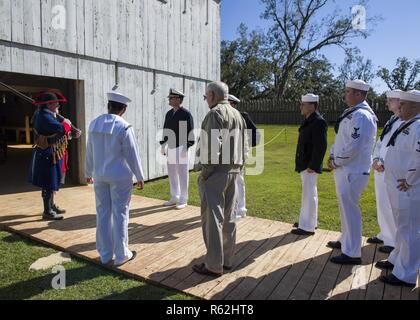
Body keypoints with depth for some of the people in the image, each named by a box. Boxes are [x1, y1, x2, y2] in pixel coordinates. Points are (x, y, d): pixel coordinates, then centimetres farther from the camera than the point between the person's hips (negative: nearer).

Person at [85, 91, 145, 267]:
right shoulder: (124, 127, -15)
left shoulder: (94, 124, 2)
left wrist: (88, 172, 22)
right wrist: (140, 177, -2)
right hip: (120, 176, -5)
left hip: (100, 175, 5)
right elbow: (132, 154, -12)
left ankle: (105, 254, 22)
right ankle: (121, 255, 14)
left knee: (102, 213, 12)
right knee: (120, 214, 4)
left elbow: (90, 151, 10)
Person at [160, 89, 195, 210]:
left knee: (183, 175, 2)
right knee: (172, 174, 14)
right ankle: (174, 197, 28)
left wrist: (186, 149, -16)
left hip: (181, 149, -7)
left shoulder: (186, 114, -9)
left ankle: (183, 200, 13)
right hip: (170, 149, 7)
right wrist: (163, 146, 14)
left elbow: (190, 133, -12)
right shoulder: (169, 113, 13)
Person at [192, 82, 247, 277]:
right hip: (233, 171, 9)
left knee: (212, 218, -1)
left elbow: (212, 146, -20)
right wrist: (237, 168, 17)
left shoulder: (215, 113, -11)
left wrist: (205, 172, -14)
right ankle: (227, 259, 26)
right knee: (228, 217, 14)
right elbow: (244, 146, 15)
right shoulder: (237, 114, 15)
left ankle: (214, 265, 7)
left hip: (216, 172, -8)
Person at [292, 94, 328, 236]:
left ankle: (308, 227, 6)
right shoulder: (309, 121, 14)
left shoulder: (318, 121, -16)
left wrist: (312, 166, -22)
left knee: (309, 194, -3)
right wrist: (303, 164, 16)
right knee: (309, 193, 18)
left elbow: (320, 147, -21)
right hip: (305, 164, 10)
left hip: (310, 165, -10)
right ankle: (309, 221, 31)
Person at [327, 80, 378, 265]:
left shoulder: (361, 116, -18)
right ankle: (346, 241, 36)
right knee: (346, 206, 19)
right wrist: (333, 156, 6)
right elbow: (340, 138, 18)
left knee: (349, 208, -4)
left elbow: (354, 147, -24)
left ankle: (352, 254, 6)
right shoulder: (351, 113, 13)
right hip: (345, 168, 10)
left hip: (353, 171, -10)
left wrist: (336, 162, -13)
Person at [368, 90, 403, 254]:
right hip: (381, 169, 8)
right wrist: (376, 159, -1)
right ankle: (385, 235, 32)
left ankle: (394, 242, 10)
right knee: (381, 205, 16)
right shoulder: (390, 121, 14)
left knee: (390, 207, -4)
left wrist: (384, 164, -16)